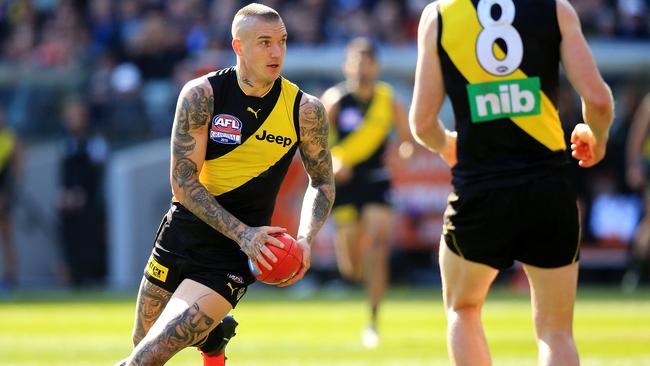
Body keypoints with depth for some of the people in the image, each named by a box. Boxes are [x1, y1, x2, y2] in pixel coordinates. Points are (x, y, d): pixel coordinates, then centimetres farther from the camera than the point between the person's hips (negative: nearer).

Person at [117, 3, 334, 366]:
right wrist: (242, 233, -24)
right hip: (180, 236, 2)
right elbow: (183, 182, -13)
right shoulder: (201, 95, -11)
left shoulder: (305, 110, -8)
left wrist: (305, 240, -12)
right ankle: (214, 334, 46)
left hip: (231, 256, -2)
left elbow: (323, 183, 6)